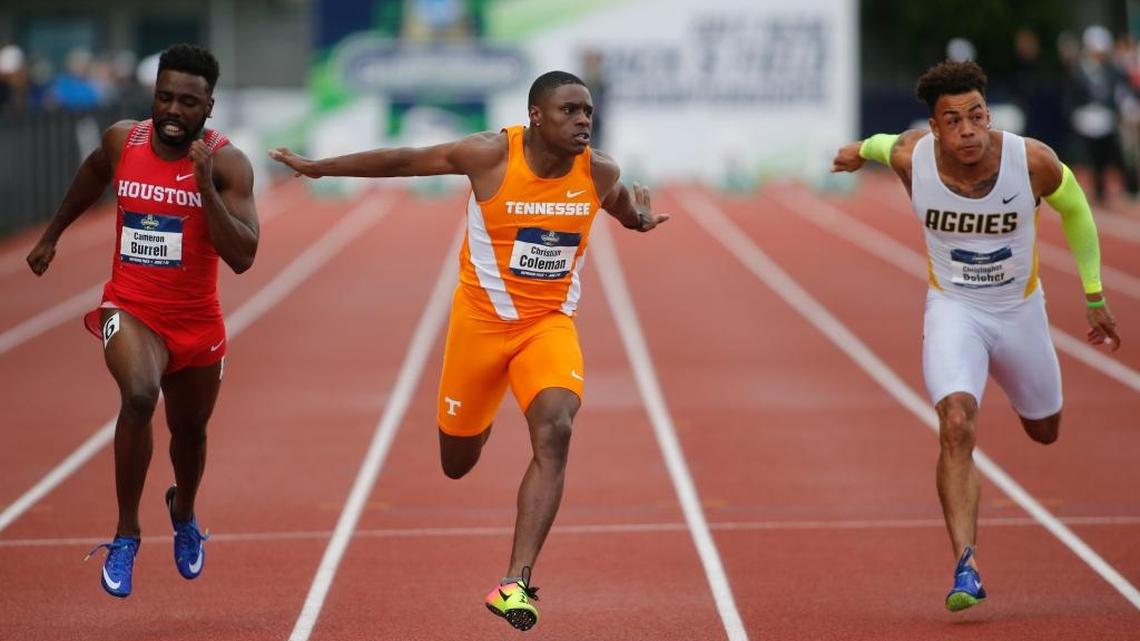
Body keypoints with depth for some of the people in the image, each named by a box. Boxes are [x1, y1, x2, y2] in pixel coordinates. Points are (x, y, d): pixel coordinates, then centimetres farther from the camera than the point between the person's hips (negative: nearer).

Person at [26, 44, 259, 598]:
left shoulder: (227, 164, -15)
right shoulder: (122, 140, -7)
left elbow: (241, 257, -24)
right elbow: (93, 175, 19)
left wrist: (205, 186, -32)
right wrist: (52, 234, 25)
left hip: (197, 322, 1)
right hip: (130, 308, -1)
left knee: (189, 431, 21)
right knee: (139, 396, -31)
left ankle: (183, 513, 56)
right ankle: (125, 536, -19)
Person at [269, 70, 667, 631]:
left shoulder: (598, 173, -7)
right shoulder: (491, 155, -17)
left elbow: (624, 205, 17)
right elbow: (402, 161, -6)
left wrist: (639, 218, -8)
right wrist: (318, 167, 0)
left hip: (550, 325, 1)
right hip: (480, 320, -1)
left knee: (555, 433, -26)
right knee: (457, 463, 12)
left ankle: (516, 583, -28)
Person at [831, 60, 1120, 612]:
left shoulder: (1033, 161, -24)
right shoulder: (910, 158, -23)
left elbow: (1075, 210, -3)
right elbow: (887, 143, 4)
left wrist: (1095, 297, 3)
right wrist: (862, 150, 26)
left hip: (1020, 310, 2)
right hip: (952, 309, -2)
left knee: (1044, 431, 23)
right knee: (956, 425, -26)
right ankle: (965, 567, -26)